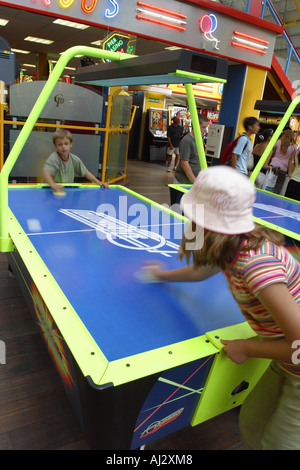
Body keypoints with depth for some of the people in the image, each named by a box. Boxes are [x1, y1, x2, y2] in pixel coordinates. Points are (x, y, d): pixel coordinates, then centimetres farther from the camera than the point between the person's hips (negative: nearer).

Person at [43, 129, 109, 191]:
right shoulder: (53, 158, -17)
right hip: (53, 190, -3)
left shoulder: (75, 159, 0)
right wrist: (53, 185, -52)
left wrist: (97, 182, -3)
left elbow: (85, 172, 9)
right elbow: (46, 173, -33)